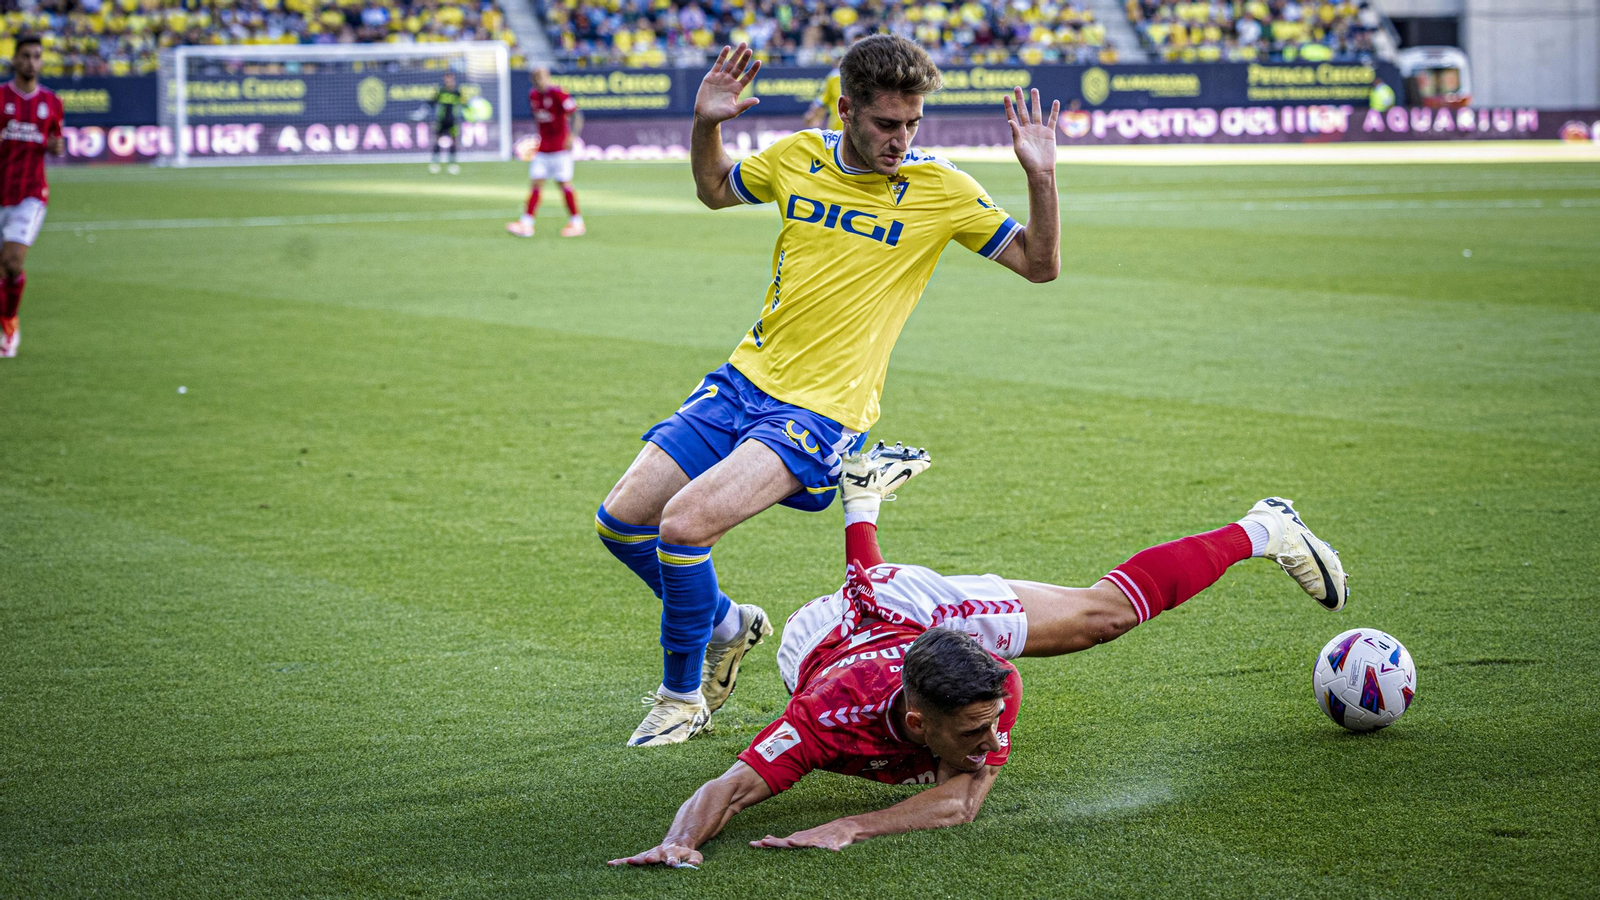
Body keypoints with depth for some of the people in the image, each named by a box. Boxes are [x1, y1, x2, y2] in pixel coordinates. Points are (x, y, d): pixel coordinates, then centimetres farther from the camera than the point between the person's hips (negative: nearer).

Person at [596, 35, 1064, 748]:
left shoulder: (941, 191, -7)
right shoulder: (799, 158, 3)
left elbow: (1039, 265, -3)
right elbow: (715, 190, 23)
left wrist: (1041, 176, -18)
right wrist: (706, 125, 4)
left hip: (822, 412, -5)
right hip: (744, 380, 5)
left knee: (685, 524, -23)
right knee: (621, 521, 1)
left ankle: (684, 695, 0)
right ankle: (726, 624, 27)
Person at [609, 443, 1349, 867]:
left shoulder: (997, 690, -46)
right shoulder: (830, 716, -51)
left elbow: (964, 800, -46)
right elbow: (727, 790, -55)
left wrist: (847, 829, -61)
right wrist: (678, 844, -77)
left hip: (939, 611, -1)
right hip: (824, 628, 1)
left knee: (1108, 609, 12)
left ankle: (1263, 531, 38)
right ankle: (863, 494, 70)